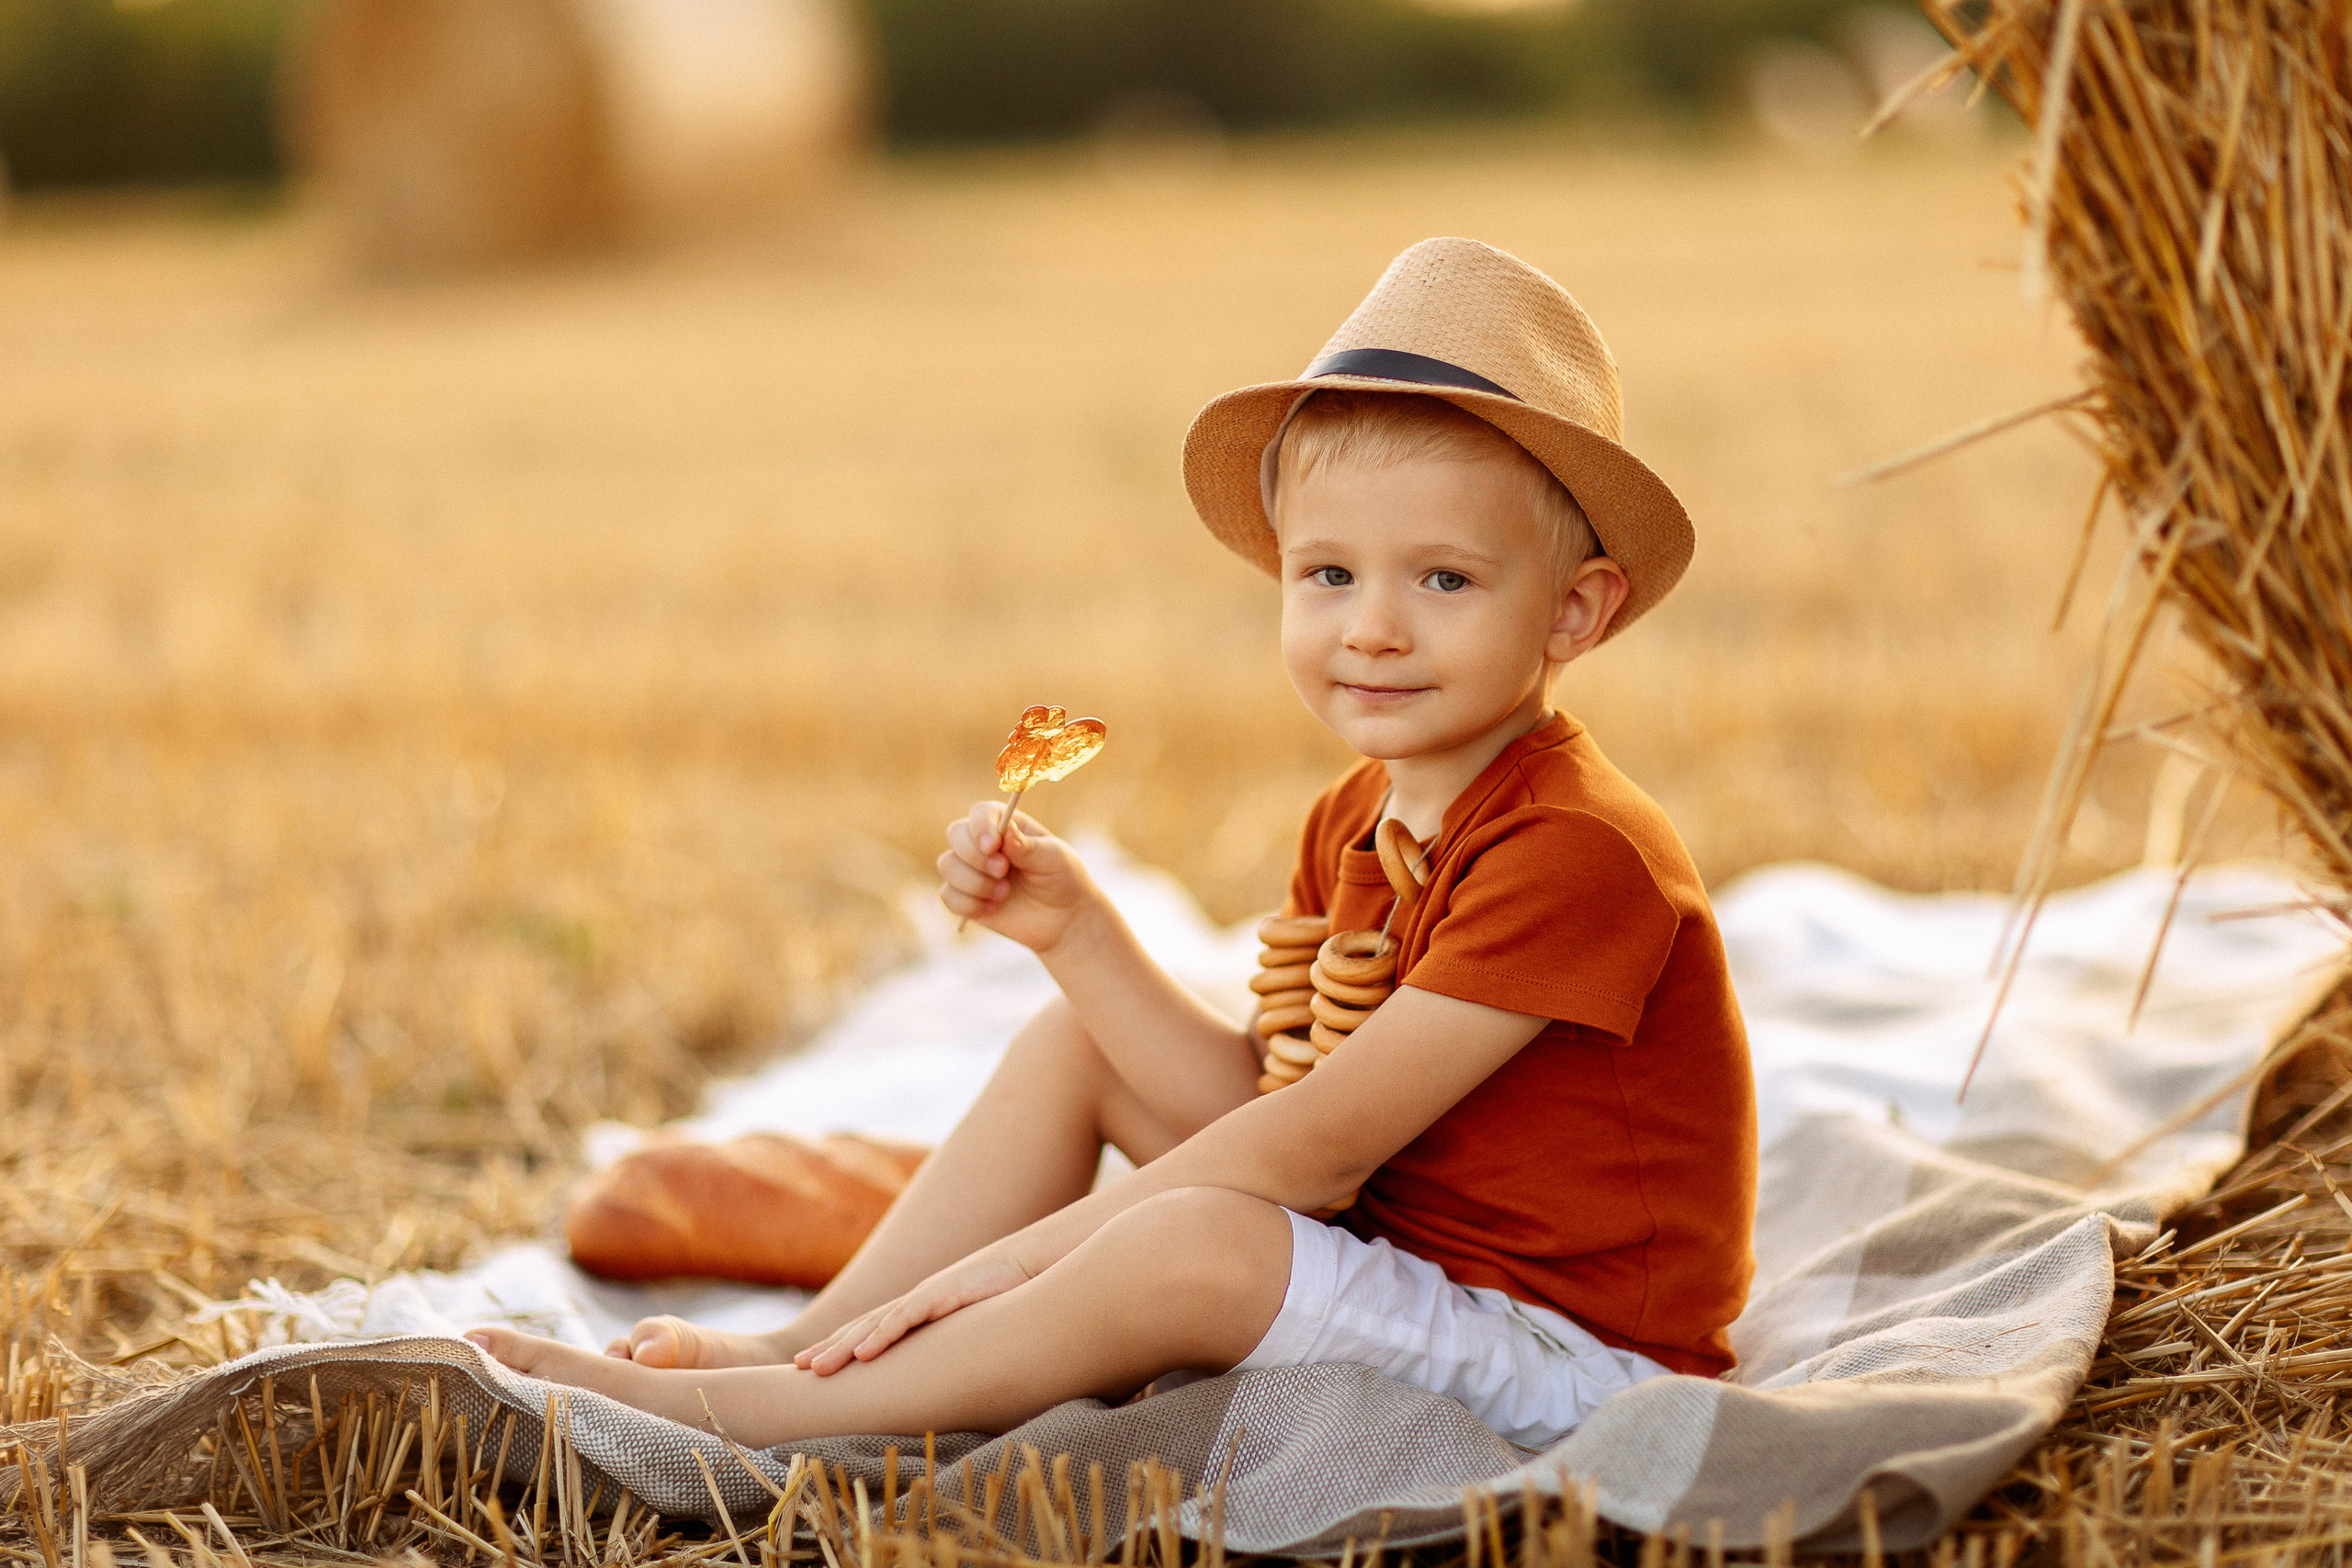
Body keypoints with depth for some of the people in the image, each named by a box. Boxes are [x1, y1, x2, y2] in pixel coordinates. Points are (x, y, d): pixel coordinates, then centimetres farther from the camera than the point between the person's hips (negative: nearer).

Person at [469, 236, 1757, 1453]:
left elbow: (1314, 1148, -24)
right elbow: (1254, 1105, 2)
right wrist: (1072, 929, -7)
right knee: (1072, 1043, 8)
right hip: (1390, 1263, 9)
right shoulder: (1358, 823, 6)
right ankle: (811, 1344, 2)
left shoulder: (1576, 851, -23)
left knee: (1190, 1245, -33)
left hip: (1572, 1360, -9)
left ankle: (724, 1411, -20)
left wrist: (1028, 1249, -21)